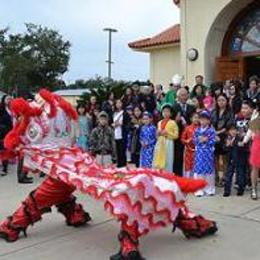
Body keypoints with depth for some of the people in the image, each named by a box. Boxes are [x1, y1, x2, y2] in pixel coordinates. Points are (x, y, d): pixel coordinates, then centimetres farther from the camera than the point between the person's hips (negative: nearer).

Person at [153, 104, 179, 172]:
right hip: (159, 143, 5)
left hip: (168, 144, -5)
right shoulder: (159, 123, 15)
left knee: (167, 163, -4)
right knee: (157, 162, 2)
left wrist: (167, 133, -14)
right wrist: (158, 133, 3)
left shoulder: (173, 123, -1)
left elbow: (176, 135, -4)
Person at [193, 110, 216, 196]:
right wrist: (200, 140, -14)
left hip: (208, 153, -2)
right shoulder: (197, 130, 7)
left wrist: (206, 140, -18)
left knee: (209, 170, 3)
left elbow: (213, 142, -7)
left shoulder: (211, 130, -2)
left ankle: (209, 189, 16)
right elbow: (194, 140, 3)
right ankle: (199, 190, 8)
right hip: (199, 153, 2)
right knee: (199, 169, 0)